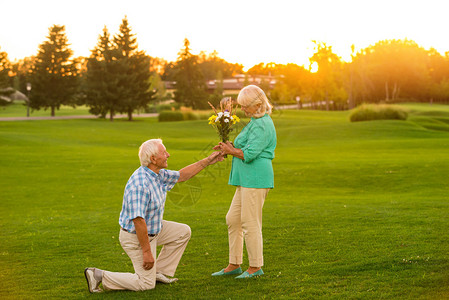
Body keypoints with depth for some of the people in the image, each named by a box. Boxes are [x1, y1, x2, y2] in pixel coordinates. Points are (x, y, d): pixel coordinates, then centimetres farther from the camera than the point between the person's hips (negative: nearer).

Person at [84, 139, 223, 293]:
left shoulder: (157, 174, -1)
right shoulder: (140, 184, -31)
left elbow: (181, 175, 16)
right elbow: (138, 221, -32)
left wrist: (207, 161, 14)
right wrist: (147, 252, -27)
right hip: (135, 237, -9)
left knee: (183, 232, 15)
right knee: (146, 284, -4)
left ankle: (159, 272, 19)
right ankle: (99, 276, 0)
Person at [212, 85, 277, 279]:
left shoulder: (262, 125, -15)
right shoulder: (257, 121, 18)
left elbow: (249, 154, -21)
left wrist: (231, 150, -5)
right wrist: (229, 147, 10)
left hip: (256, 179, -11)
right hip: (247, 180, 11)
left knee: (250, 223, -5)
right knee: (233, 219, 12)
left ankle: (255, 267, 4)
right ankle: (234, 265, 18)